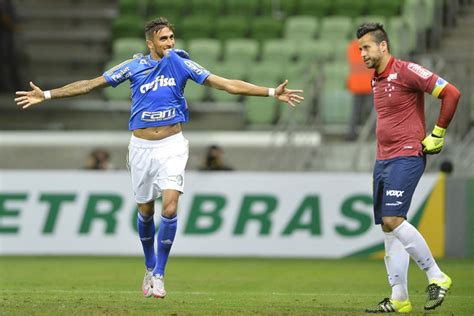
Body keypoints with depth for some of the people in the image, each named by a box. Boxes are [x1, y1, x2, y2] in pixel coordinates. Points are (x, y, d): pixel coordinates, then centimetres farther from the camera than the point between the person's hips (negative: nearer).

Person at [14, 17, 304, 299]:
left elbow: (226, 84, -5)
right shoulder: (134, 66, -2)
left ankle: (159, 274, -4)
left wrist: (272, 93, -12)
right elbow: (91, 84, 2)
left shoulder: (180, 63, -3)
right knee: (146, 211, 9)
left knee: (170, 208, -16)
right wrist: (46, 95, -1)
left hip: (171, 145, -1)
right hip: (142, 146, 1)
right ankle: (150, 268, 32)